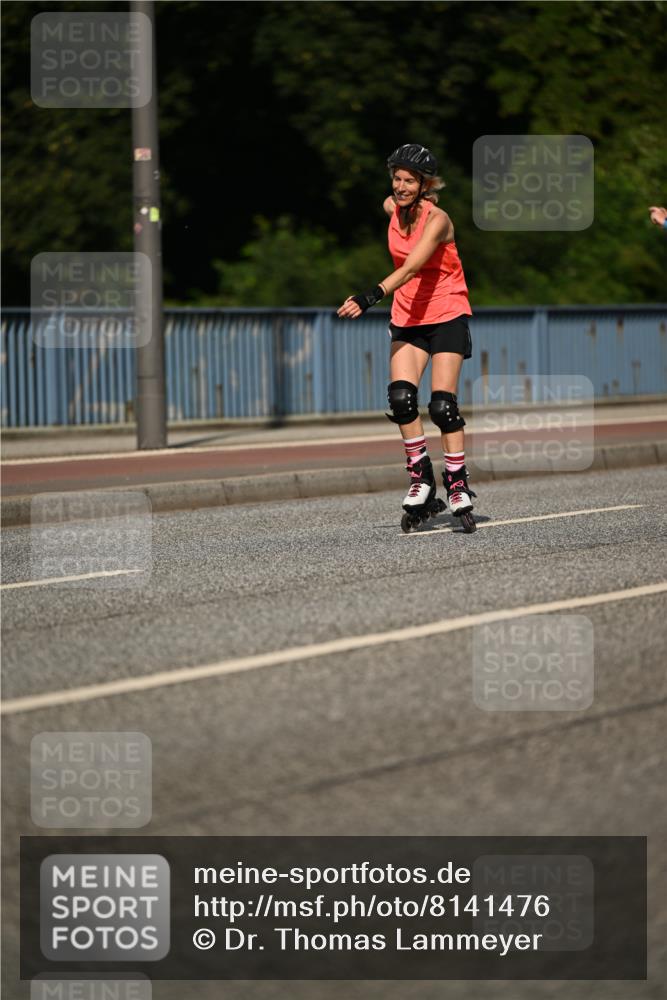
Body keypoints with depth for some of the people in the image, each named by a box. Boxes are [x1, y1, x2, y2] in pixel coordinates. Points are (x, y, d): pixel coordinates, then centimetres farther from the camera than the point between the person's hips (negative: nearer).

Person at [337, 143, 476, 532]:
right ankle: (422, 479, -2)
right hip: (408, 316, 5)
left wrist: (372, 297, -46)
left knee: (443, 404, -13)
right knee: (400, 397, -13)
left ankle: (458, 485, -1)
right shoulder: (392, 208, -1)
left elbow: (411, 267, -35)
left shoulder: (437, 219, -21)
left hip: (447, 315, -5)